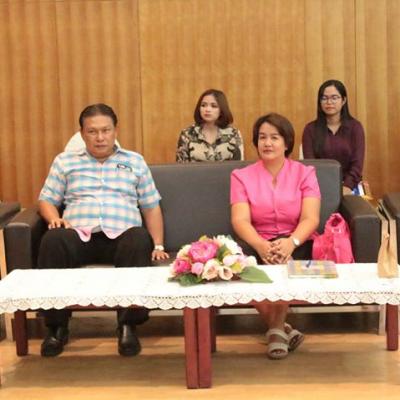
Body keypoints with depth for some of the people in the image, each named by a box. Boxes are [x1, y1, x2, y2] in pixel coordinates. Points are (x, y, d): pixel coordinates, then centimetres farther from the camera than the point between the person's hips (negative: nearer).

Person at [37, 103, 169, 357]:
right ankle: (57, 326, -24)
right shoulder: (64, 161, 21)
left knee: (140, 239, -37)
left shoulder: (135, 161, 20)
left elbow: (151, 207, 17)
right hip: (79, 235, 0)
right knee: (53, 240, -35)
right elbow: (46, 200, 17)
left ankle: (128, 325, -30)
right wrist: (55, 219, -6)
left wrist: (158, 245, 5)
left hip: (122, 235, 0)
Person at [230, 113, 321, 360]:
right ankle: (281, 327, -21)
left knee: (283, 259, -36)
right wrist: (261, 245, -29)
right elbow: (240, 221, -7)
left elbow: (311, 219, -7)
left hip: (296, 244, -1)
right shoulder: (242, 176, 8)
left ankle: (276, 328, -17)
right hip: (258, 244, 1)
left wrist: (290, 242, -30)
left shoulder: (305, 173, 7)